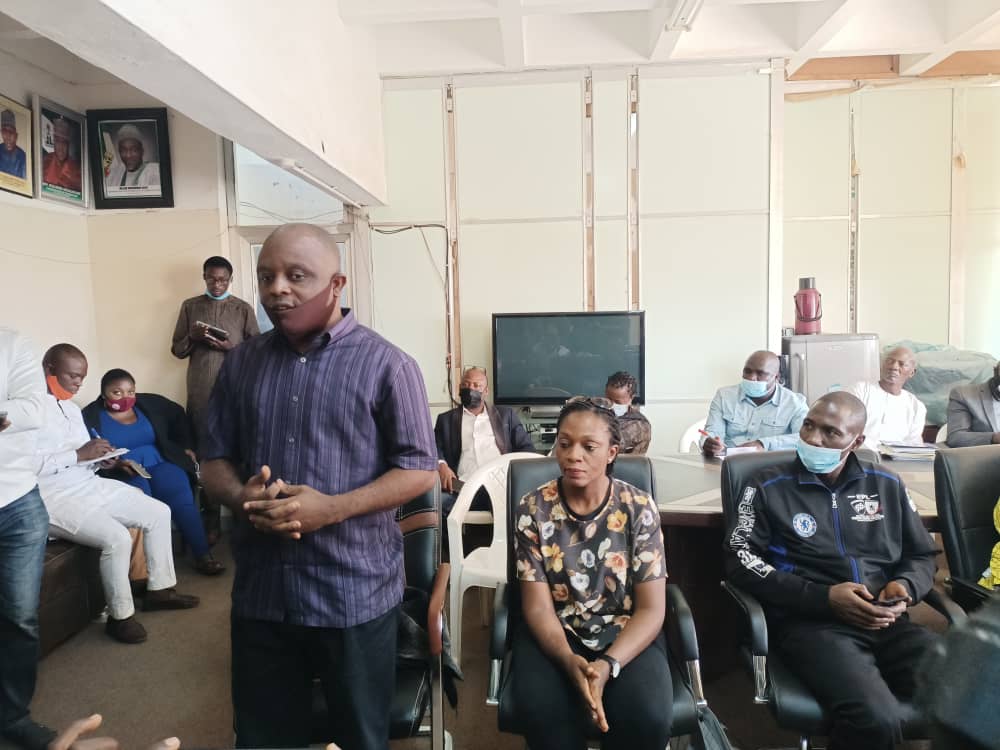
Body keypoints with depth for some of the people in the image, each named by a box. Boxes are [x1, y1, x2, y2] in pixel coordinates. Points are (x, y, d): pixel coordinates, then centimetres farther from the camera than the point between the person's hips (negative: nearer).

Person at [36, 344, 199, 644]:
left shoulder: (72, 408, 15)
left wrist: (101, 457, -2)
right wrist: (79, 455, -23)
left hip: (90, 485, 9)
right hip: (53, 498, -9)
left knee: (158, 512, 3)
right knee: (117, 537, -28)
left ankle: (159, 589, 16)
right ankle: (120, 616, -7)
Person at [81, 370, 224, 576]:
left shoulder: (149, 403, 12)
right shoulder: (90, 416, 2)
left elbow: (178, 416, 26)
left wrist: (187, 446, 17)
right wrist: (115, 464, -24)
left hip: (158, 463, 2)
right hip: (120, 473, -2)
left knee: (180, 495, -27)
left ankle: (202, 556, -28)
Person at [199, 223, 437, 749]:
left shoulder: (385, 364, -9)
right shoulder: (241, 363, 6)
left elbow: (418, 469, -9)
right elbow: (214, 458, 11)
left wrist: (331, 508, -21)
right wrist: (240, 497, -12)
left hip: (354, 595, -3)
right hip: (260, 592, 4)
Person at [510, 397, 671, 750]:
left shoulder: (639, 508, -7)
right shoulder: (533, 509, -6)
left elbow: (651, 609, -8)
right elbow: (538, 607, -7)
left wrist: (608, 665, -24)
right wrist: (570, 662, -26)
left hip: (626, 633, 0)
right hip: (555, 634, 0)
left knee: (648, 717, -28)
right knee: (542, 709, -29)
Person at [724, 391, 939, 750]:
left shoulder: (886, 485, 14)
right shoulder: (768, 487, 3)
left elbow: (922, 556, 22)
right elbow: (740, 560, -4)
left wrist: (905, 587, -2)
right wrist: (823, 597, -13)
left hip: (887, 623, 4)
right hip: (810, 622, -4)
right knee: (878, 720, -30)